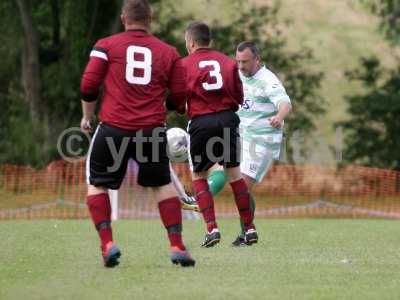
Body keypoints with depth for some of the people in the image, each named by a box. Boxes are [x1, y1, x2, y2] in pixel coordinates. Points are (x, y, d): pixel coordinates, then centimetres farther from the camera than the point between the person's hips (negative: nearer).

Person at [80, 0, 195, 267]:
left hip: (113, 128, -1)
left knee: (97, 185, 14)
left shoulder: (106, 46, 4)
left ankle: (107, 243, -1)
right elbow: (181, 98, 9)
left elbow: (88, 87, 0)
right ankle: (177, 247, 11)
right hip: (153, 130, 2)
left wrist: (87, 116, 16)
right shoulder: (168, 52, 9)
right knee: (163, 185, 18)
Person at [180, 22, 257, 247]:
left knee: (199, 176, 12)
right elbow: (239, 97, 8)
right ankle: (250, 228, 15)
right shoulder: (227, 62, 9)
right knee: (234, 173, 14)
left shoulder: (185, 65, 1)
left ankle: (212, 228, -2)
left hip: (201, 123, -2)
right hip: (228, 119, 2)